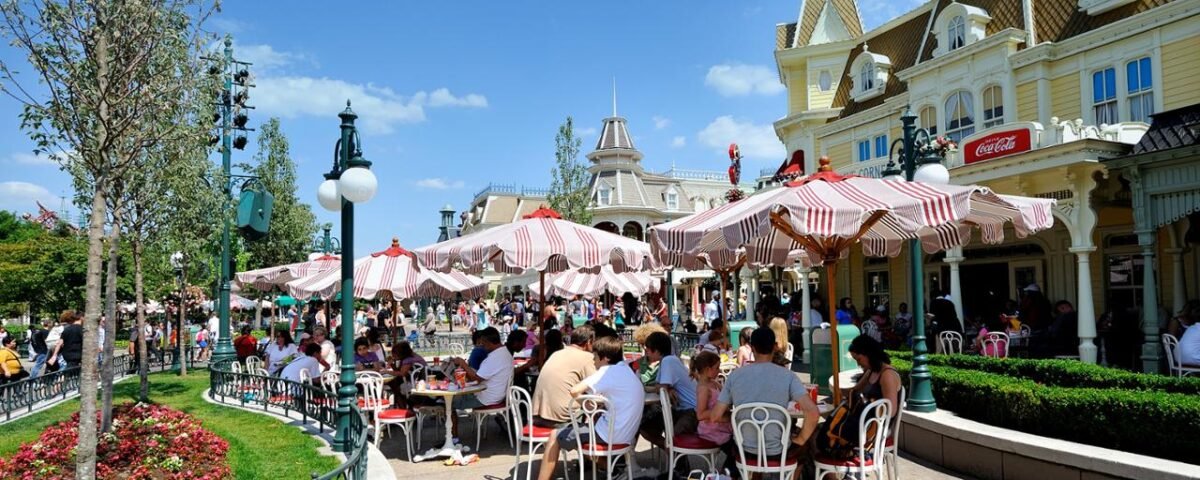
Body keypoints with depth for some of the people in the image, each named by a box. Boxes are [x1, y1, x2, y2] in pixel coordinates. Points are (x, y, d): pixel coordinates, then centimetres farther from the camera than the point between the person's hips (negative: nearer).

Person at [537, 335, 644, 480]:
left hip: (609, 435, -8)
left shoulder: (608, 371, -11)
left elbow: (575, 391, -21)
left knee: (556, 436, 5)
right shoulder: (629, 372, 14)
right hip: (628, 435, 8)